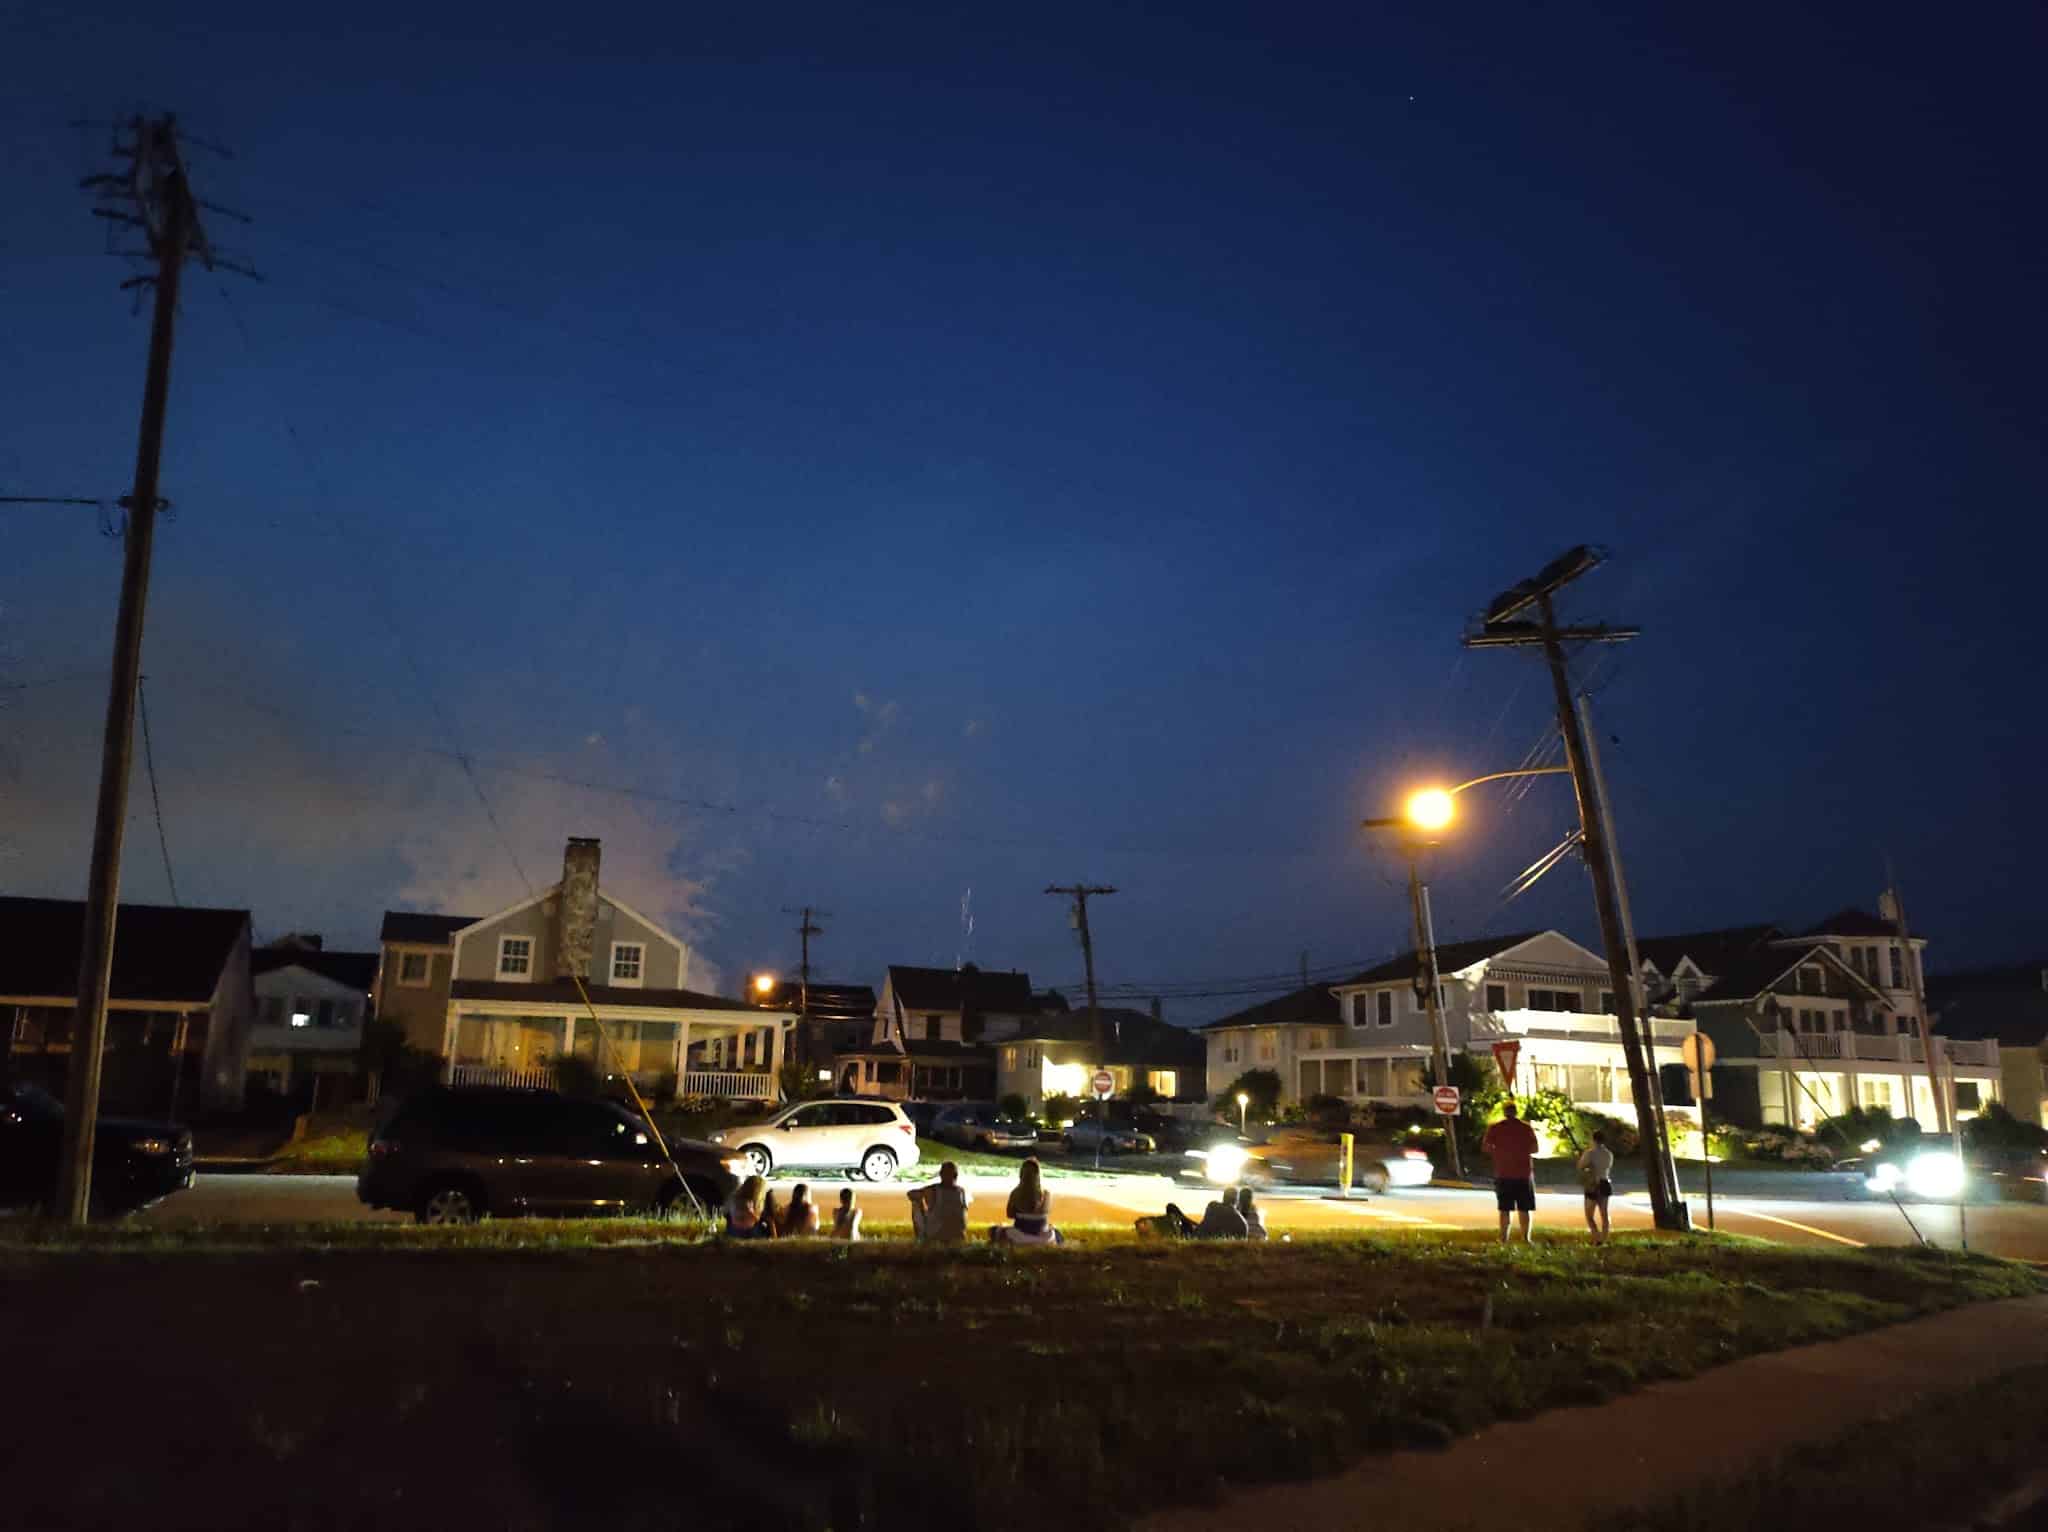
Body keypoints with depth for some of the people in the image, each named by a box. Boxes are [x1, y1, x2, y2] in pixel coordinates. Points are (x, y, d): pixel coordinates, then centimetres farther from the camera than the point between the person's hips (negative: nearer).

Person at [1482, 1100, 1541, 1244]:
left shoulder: (1495, 1128, -2)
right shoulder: (1527, 1128, -1)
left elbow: (1485, 1147, -4)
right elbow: (1534, 1149, -1)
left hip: (1503, 1174, 0)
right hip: (1524, 1173, 0)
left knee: (1505, 1208, 6)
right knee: (1524, 1208, 7)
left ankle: (1504, 1238, 4)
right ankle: (1525, 1238, 3)